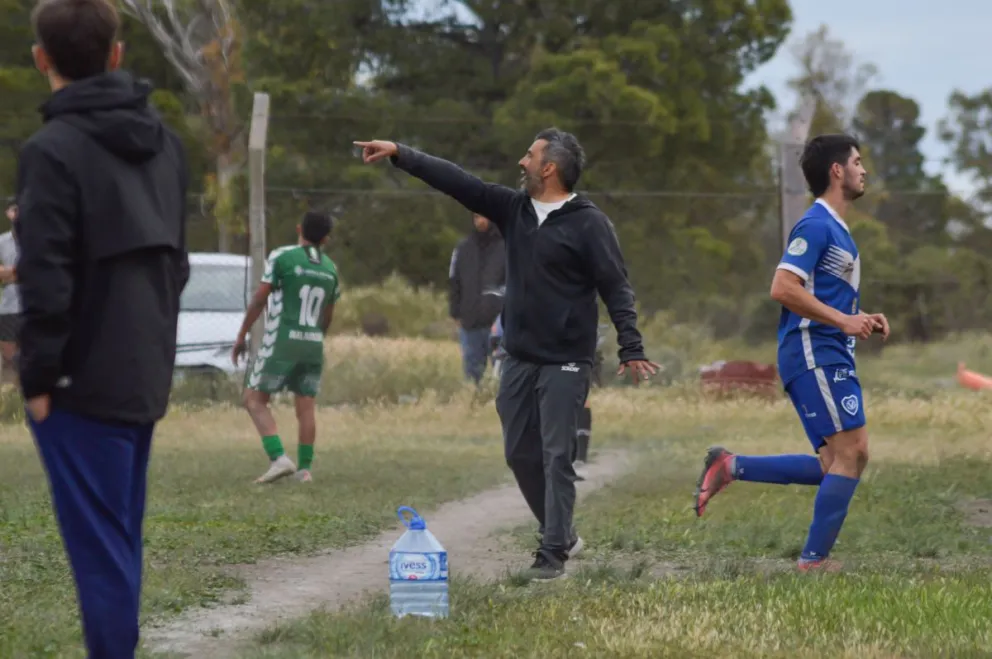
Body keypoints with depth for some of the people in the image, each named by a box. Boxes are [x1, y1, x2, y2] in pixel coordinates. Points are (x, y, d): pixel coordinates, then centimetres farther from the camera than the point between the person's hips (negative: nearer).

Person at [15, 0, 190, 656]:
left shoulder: (54, 148, -15)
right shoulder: (164, 141, 9)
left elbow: (46, 280, -18)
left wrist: (38, 376, -9)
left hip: (84, 380, -7)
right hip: (145, 374, 7)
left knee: (98, 546, -4)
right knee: (121, 539, 14)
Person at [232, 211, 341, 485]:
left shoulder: (282, 257, -7)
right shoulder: (330, 269, 10)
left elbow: (259, 300, -9)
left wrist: (242, 336, -1)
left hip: (282, 341, -5)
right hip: (313, 344, 5)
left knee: (255, 399, 2)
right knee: (306, 406, 7)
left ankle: (279, 458, -12)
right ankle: (304, 469, 5)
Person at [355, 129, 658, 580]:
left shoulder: (589, 223, -10)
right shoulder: (514, 208, 7)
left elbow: (616, 288, -13)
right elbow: (458, 182, 7)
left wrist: (631, 348, -21)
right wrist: (400, 154, 3)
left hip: (564, 362, -7)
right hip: (518, 358, 7)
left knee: (556, 455, -7)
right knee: (520, 453, 9)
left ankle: (553, 554, -3)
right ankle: (563, 535, 24)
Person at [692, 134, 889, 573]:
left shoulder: (837, 230, 20)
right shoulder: (816, 225, -11)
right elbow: (783, 289, -21)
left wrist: (861, 319, 12)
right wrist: (843, 321, -19)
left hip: (829, 357, 10)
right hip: (814, 354, -10)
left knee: (833, 465, 7)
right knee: (851, 452, -12)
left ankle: (731, 467, 11)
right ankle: (814, 561, -7)